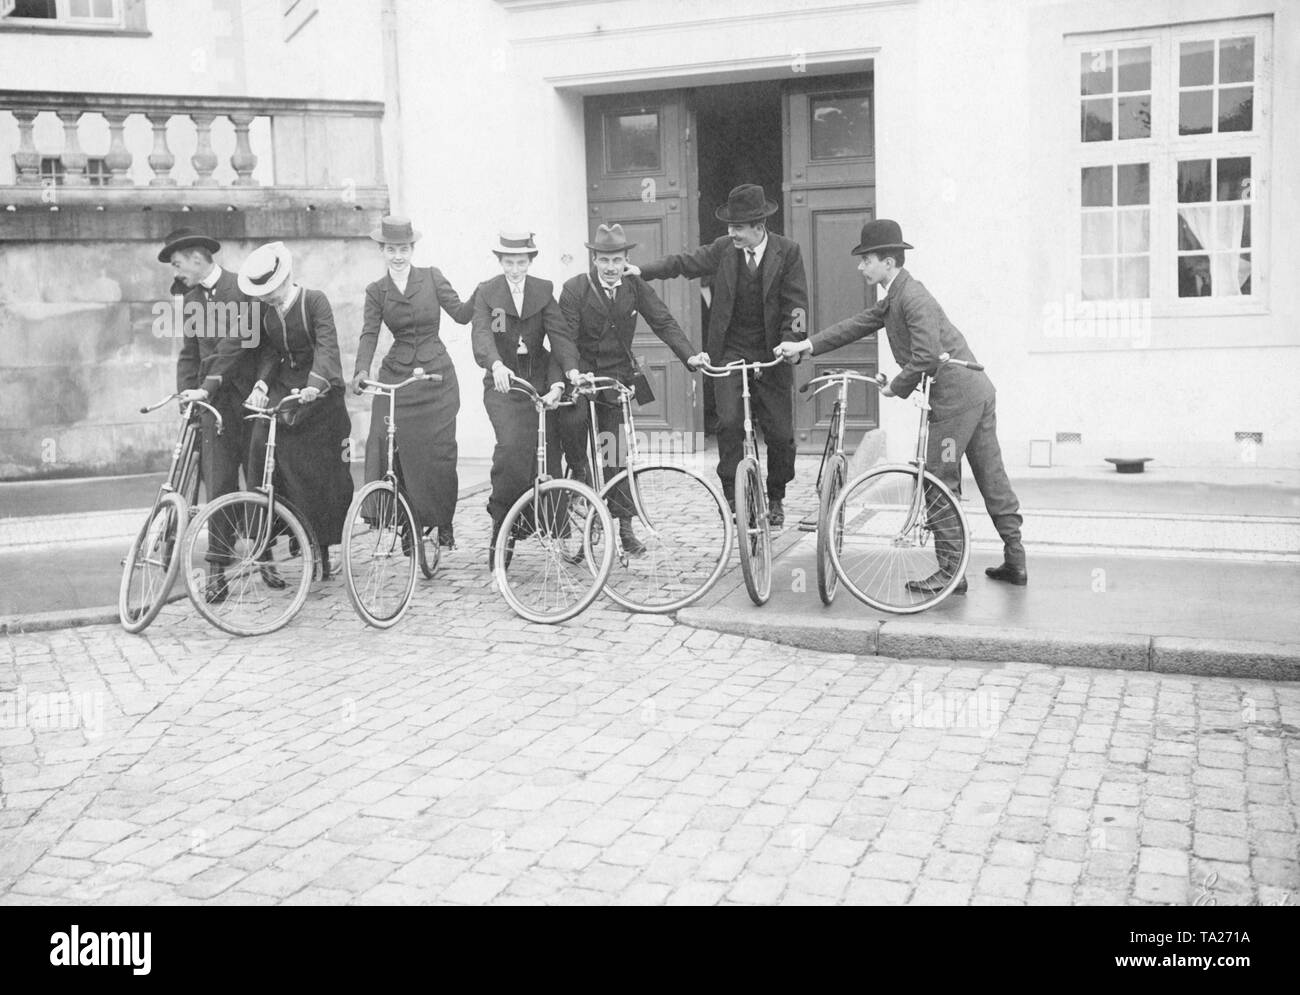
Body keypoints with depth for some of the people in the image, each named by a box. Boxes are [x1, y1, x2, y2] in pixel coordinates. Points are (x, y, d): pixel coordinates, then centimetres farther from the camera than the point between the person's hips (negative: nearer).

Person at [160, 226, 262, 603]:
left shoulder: (240, 289, -6)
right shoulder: (192, 299, 15)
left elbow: (234, 344, -15)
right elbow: (189, 353, 15)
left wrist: (207, 388, -23)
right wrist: (186, 394, 0)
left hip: (247, 398, -4)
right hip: (212, 402, 4)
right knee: (218, 484, -4)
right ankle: (218, 568, -1)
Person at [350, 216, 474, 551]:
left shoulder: (431, 277, 4)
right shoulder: (376, 291, 7)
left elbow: (461, 314, -3)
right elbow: (369, 334, -4)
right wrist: (361, 370, -20)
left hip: (436, 375, -1)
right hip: (396, 376, 1)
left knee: (439, 451, -1)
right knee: (389, 447, -9)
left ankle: (443, 522, 15)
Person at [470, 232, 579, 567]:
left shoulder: (543, 290, 7)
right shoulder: (486, 292, 1)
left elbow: (559, 333, -5)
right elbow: (481, 334, -15)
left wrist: (569, 370, -23)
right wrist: (496, 364, -36)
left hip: (539, 384, 2)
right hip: (502, 386, -2)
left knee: (547, 455, -1)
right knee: (512, 445, -25)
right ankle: (501, 516, -8)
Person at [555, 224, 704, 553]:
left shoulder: (636, 287, 0)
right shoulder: (575, 289, -9)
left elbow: (664, 322, -3)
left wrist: (689, 355, -18)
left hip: (616, 378, 2)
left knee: (617, 452, 1)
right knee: (572, 421, -32)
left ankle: (624, 525, 11)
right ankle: (578, 473, -2)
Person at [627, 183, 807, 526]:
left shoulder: (787, 251, -4)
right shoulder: (723, 248, 1)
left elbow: (796, 304, -5)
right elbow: (683, 263, 7)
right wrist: (641, 271, -5)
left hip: (770, 356, 0)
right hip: (730, 353, 1)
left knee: (780, 434, 4)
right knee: (729, 422, -16)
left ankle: (776, 498, 26)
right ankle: (732, 497, -5)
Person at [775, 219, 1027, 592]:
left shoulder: (913, 297, -16)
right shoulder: (895, 298, 15)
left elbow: (927, 357, -25)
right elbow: (858, 324, 17)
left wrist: (896, 387, -11)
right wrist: (806, 346, 11)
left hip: (956, 396, -10)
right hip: (978, 390, 10)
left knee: (940, 482, -3)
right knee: (992, 478, 13)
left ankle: (951, 572, 2)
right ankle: (1015, 562, 20)